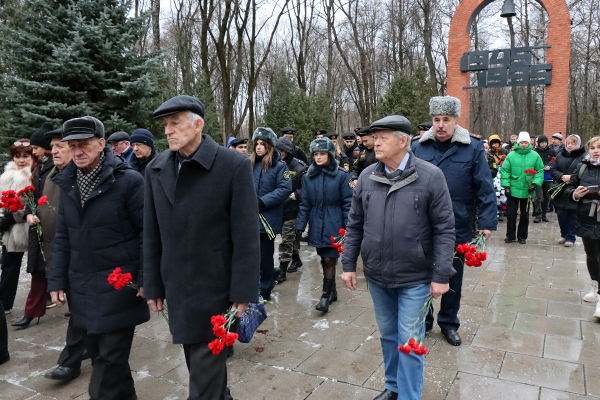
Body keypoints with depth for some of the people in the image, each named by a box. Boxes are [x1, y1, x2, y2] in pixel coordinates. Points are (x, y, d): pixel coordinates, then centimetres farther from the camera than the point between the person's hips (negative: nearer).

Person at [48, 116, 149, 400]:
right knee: (97, 354, 17)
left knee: (111, 358, 2)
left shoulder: (129, 180, -10)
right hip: (81, 290, 6)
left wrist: (146, 279, -13)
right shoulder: (68, 184, 10)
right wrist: (57, 281, 9)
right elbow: (63, 238, 14)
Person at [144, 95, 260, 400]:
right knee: (196, 360, 19)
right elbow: (152, 234, 8)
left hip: (214, 287, -5)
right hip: (175, 286, 5)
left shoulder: (235, 165, -12)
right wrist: (153, 285, 9)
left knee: (206, 363, 6)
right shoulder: (156, 169, 3)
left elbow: (246, 235, -12)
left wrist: (243, 292, -12)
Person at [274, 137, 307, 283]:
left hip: (292, 210, -5)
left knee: (286, 240, -3)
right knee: (291, 237, 19)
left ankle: (282, 271, 3)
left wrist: (296, 195, -25)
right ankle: (296, 260, 38)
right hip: (279, 209, 5)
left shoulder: (299, 167, -10)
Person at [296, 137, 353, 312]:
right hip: (317, 225, 4)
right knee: (325, 260, 13)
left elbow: (348, 203, -5)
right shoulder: (308, 176, 6)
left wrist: (349, 228, -9)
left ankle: (326, 295, 7)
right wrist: (300, 226, 3)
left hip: (334, 226, -4)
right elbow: (305, 204, 8)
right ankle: (332, 291, 30)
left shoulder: (341, 175, -6)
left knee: (329, 260, -5)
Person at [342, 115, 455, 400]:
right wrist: (349, 264, 6)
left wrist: (441, 275, -11)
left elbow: (444, 230, -9)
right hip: (376, 274, 4)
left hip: (414, 277, -4)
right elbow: (355, 225, 7)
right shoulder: (367, 177, 0)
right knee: (387, 334, 20)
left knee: (409, 340, 4)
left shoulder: (430, 176, -11)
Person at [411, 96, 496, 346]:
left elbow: (485, 188, -3)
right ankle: (423, 319, 33)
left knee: (453, 277, 15)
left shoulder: (473, 147, -3)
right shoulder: (418, 146, 0)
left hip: (458, 227, 0)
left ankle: (449, 323, 34)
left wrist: (487, 222, -9)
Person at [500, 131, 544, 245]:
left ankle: (522, 236, 23)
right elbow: (505, 170, -2)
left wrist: (535, 183, -9)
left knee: (525, 215, 11)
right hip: (513, 190, -1)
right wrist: (506, 185, -9)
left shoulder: (535, 156, 2)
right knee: (511, 213, 1)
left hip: (527, 191, 1)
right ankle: (510, 235, 15)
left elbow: (540, 170, 4)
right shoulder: (511, 155, -2)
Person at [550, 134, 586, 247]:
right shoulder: (560, 155, 8)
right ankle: (564, 234, 27)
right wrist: (562, 176, -12)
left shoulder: (583, 157, -4)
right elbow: (553, 170, 5)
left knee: (573, 215, 4)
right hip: (560, 191, 3)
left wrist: (572, 177, -20)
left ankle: (571, 237, 17)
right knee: (560, 214, 6)